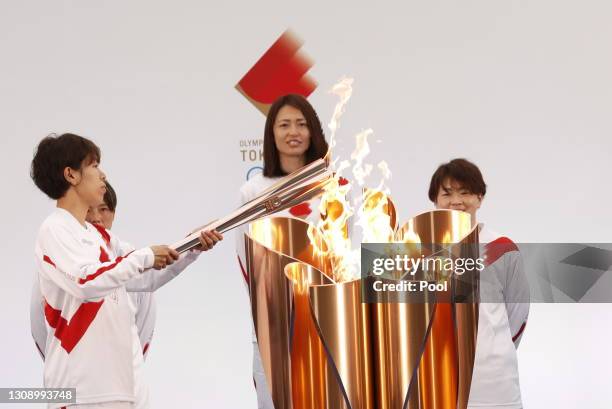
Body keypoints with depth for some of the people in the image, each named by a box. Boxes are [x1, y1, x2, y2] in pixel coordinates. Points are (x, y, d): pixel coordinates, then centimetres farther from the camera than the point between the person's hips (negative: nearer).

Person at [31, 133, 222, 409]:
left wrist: (193, 250, 10)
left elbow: (146, 279, 22)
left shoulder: (101, 237, 16)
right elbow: (85, 282, -24)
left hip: (123, 376, 8)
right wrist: (144, 257, -16)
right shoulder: (54, 230, -9)